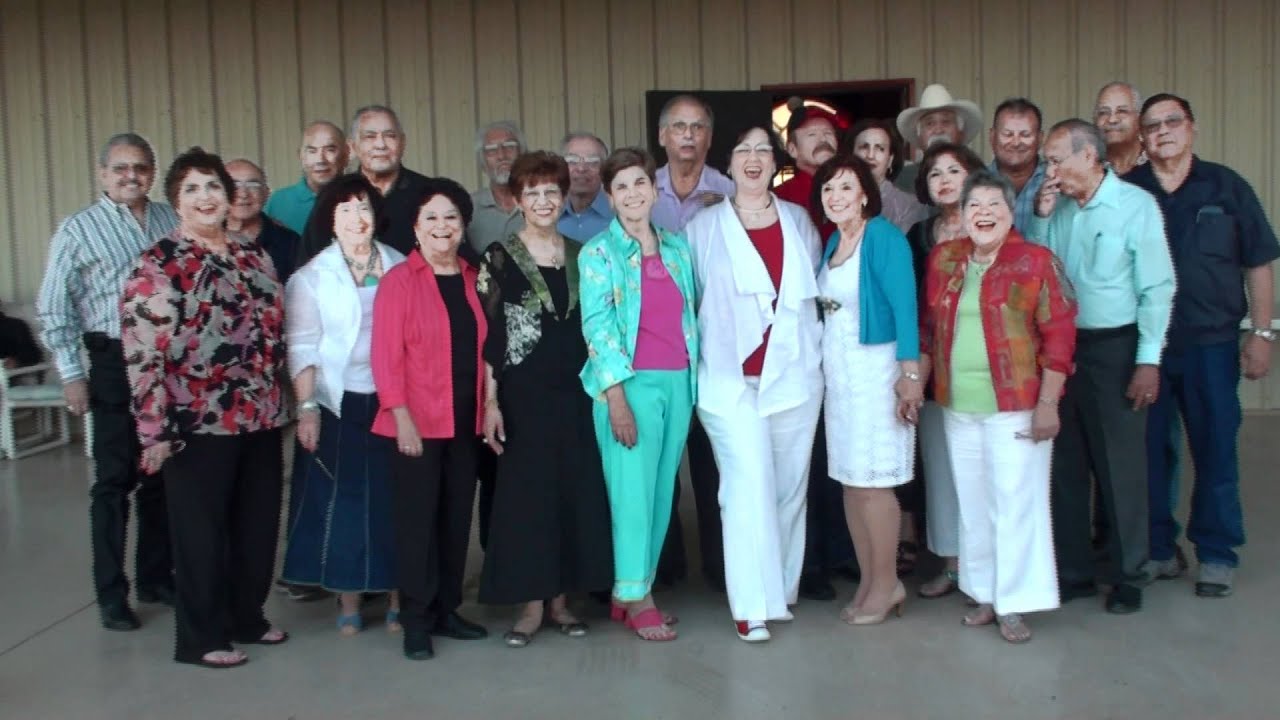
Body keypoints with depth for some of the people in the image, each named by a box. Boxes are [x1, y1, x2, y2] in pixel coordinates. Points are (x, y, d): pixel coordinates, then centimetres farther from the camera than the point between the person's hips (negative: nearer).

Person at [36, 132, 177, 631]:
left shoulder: (171, 220, 6)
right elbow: (54, 310, -3)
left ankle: (156, 578, 26)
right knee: (116, 480, 3)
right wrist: (71, 375, -7)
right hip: (116, 365, -3)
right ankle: (111, 595, 14)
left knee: (163, 476, 12)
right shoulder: (78, 231, -3)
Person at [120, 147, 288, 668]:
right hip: (199, 424, -6)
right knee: (202, 532, 6)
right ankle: (201, 637, 20)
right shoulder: (157, 266, -9)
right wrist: (156, 430, -16)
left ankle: (247, 618, 33)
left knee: (259, 524, 15)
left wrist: (280, 404, 15)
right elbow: (143, 356, -13)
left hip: (261, 419, 6)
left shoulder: (254, 255, 10)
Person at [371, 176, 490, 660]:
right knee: (417, 518, 1)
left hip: (466, 420, 5)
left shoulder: (473, 279, 10)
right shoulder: (398, 280, -5)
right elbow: (386, 355, -10)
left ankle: (447, 610, 24)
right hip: (418, 420, -5)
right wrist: (401, 416, -16)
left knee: (457, 516, 11)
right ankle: (416, 621, 11)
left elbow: (483, 348, 12)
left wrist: (487, 408, 6)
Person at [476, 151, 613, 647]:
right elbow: (486, 335, -5)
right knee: (526, 493, 0)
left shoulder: (581, 255, 9)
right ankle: (531, 604, 11)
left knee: (575, 492, 5)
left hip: (575, 394, 4)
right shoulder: (500, 257, -2)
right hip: (523, 396, -3)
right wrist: (490, 402, -12)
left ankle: (559, 597, 18)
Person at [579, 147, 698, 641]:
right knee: (633, 489, -4)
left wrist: (694, 382, 10)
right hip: (630, 383, -5)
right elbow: (597, 326, -8)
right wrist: (616, 395, -16)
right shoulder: (599, 253, -1)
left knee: (662, 491, 7)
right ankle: (634, 597, 8)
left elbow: (689, 316, 16)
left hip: (678, 381, 5)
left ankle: (630, 590, 18)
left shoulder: (677, 248, 13)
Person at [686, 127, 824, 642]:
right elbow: (687, 301, 4)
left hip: (794, 376, 3)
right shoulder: (704, 227, 5)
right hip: (731, 380, -3)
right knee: (749, 486, -10)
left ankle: (782, 588, 21)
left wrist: (815, 354, 6)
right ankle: (753, 605, -6)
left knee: (789, 486, 7)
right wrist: (699, 358, -2)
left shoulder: (798, 222, 11)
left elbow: (816, 290, 13)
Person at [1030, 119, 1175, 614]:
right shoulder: (1056, 208, 6)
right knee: (1065, 465, 11)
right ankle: (1072, 571, 24)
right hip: (1059, 347, 5)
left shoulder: (1136, 206, -8)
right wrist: (1041, 218, -4)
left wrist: (1148, 360, -14)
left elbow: (1157, 287, -10)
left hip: (1114, 349, -5)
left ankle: (1127, 577, 18)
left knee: (1120, 467, 3)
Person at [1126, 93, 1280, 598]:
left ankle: (1217, 554, 20)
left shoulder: (1226, 187, 1)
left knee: (1215, 451, 6)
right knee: (1147, 450, 8)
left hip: (1211, 344, -1)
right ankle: (1158, 550, 23)